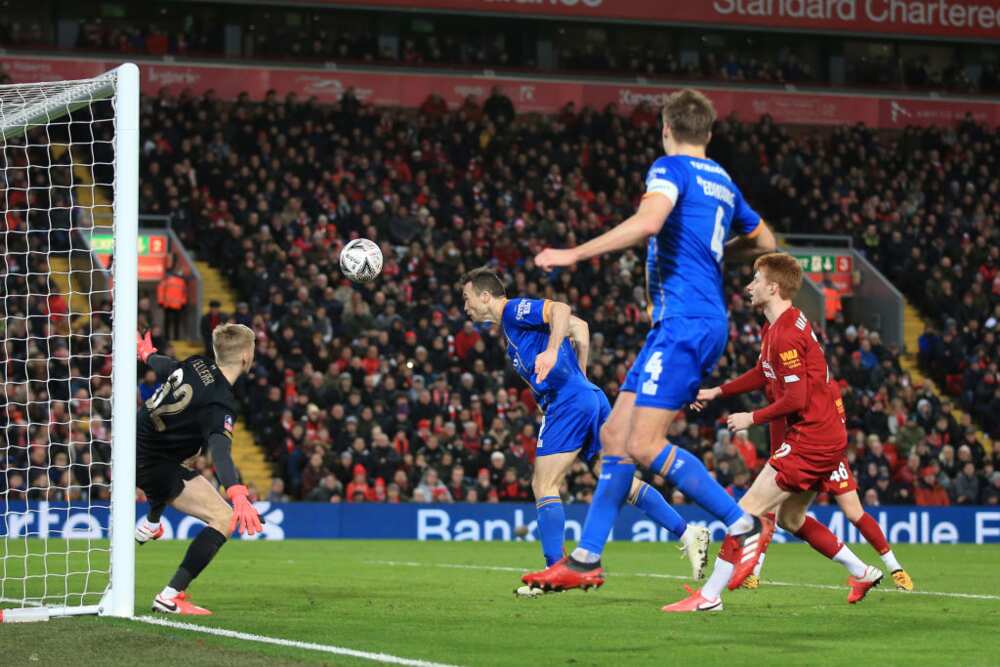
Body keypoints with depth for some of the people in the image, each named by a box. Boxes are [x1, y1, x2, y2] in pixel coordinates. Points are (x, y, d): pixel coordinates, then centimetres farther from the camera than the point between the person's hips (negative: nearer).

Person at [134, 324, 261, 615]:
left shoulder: (196, 364, -3)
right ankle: (170, 597, -19)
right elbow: (220, 450, -41)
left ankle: (150, 525, 65)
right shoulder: (221, 404, -25)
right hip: (151, 464, -9)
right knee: (224, 518, -16)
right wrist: (238, 496, -55)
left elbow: (163, 366, 20)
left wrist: (147, 354, 44)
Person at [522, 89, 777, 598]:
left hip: (684, 321, -9)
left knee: (645, 445, -14)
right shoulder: (722, 183, 19)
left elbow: (648, 222, -26)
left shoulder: (671, 168, -6)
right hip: (704, 321, 9)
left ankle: (744, 527, -8)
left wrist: (575, 254, -21)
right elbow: (764, 242, 32)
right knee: (615, 434, 8)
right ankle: (586, 560, 8)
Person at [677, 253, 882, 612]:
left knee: (749, 511, -10)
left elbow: (796, 398, -23)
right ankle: (863, 573, 26)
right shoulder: (776, 327, 13)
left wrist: (753, 418, -10)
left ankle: (709, 596, -11)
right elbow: (764, 374, 27)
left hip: (810, 439, -11)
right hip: (827, 437, 11)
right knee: (790, 517, 22)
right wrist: (717, 392, 20)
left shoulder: (785, 335, -19)